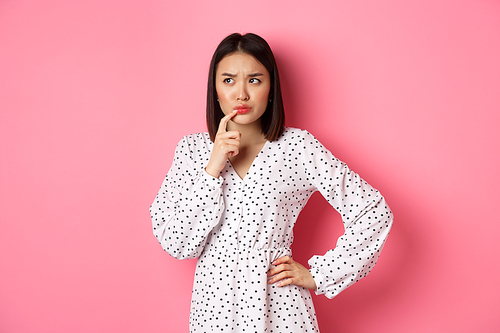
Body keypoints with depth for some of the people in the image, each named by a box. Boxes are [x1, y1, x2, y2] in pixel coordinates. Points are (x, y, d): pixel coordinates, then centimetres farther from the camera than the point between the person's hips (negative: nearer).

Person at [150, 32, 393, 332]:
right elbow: (176, 245, -8)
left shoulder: (297, 147, -7)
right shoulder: (192, 149, -1)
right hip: (213, 302, 2)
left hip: (279, 303, -1)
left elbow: (374, 213, -6)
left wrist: (317, 276, -6)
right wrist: (213, 169, -16)